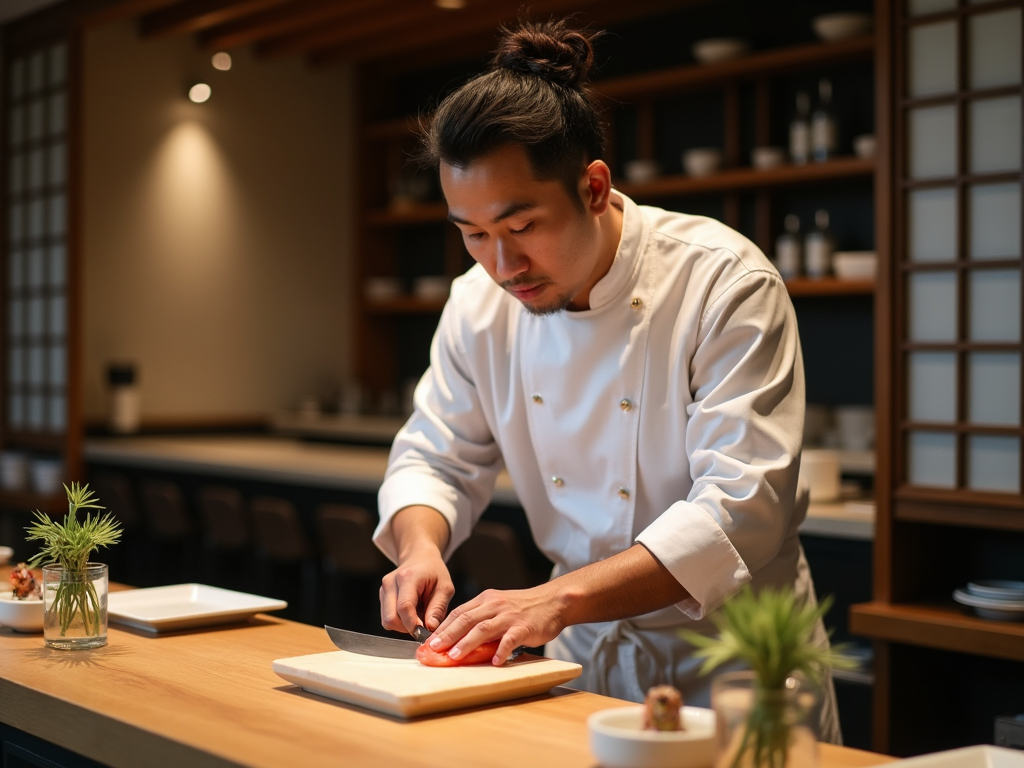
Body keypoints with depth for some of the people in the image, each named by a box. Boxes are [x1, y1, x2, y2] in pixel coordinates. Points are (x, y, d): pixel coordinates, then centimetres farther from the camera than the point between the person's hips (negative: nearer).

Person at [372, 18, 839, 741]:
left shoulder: (725, 283, -18)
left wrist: (561, 598, -32)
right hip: (583, 656, 4)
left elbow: (740, 506, -24)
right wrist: (420, 546, -12)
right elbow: (434, 458, 10)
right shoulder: (480, 305, -1)